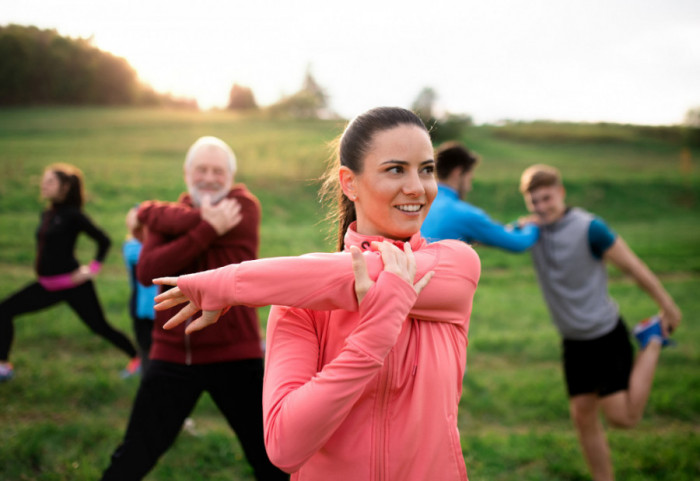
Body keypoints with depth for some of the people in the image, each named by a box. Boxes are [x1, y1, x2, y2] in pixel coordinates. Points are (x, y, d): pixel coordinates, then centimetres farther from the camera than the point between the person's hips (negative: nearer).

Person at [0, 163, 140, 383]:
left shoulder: (73, 215, -13)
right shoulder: (46, 215, 9)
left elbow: (104, 240, -12)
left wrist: (93, 268, -15)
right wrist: (41, 266, 13)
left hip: (73, 284, -8)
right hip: (48, 285, 8)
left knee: (99, 326, -1)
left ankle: (137, 358, 17)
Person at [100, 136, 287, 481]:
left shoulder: (244, 207, -3)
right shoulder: (168, 217, 7)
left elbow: (183, 222, -20)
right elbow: (146, 271, -13)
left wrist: (150, 211, -1)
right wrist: (208, 229, -20)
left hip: (235, 355, -3)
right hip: (172, 355, 3)